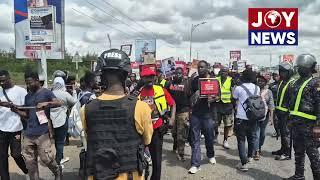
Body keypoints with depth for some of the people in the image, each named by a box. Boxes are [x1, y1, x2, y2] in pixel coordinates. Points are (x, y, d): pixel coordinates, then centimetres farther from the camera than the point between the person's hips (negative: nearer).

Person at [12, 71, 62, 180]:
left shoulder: (46, 92, -2)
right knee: (29, 161, 7)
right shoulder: (27, 96, 16)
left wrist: (47, 103, -34)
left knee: (46, 158, -5)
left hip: (43, 132, -6)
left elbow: (58, 103, -16)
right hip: (29, 133, 6)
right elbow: (27, 115, 18)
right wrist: (17, 111, -1)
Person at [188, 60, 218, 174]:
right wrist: (193, 97, -6)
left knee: (209, 137, 13)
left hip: (208, 113, -1)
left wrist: (213, 99, -20)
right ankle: (195, 164, 4)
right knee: (195, 139, 0)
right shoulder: (194, 81, 8)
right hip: (195, 113, 2)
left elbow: (218, 95, 1)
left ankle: (211, 155, 41)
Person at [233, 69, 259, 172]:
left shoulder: (238, 88, -11)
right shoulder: (257, 88, 1)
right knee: (252, 138, 21)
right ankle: (250, 157, 37)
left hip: (241, 118, -4)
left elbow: (234, 99, 2)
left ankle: (244, 163, -4)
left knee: (241, 140, 1)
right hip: (253, 117, 4)